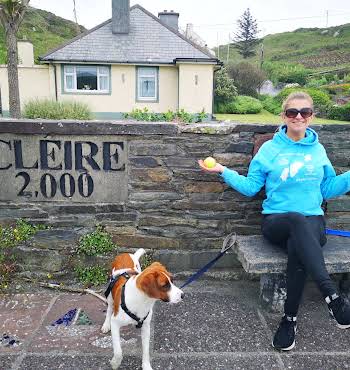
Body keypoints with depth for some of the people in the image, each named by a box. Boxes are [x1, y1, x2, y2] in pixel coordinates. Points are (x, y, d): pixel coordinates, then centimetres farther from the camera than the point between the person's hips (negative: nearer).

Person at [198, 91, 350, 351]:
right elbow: (251, 187, 6)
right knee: (298, 219, -39)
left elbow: (327, 189, 18)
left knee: (297, 249, -36)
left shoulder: (318, 150, 12)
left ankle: (290, 319, -23)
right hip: (277, 221, -1)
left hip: (312, 223, 2)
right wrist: (224, 172, -5)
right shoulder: (270, 149, 5)